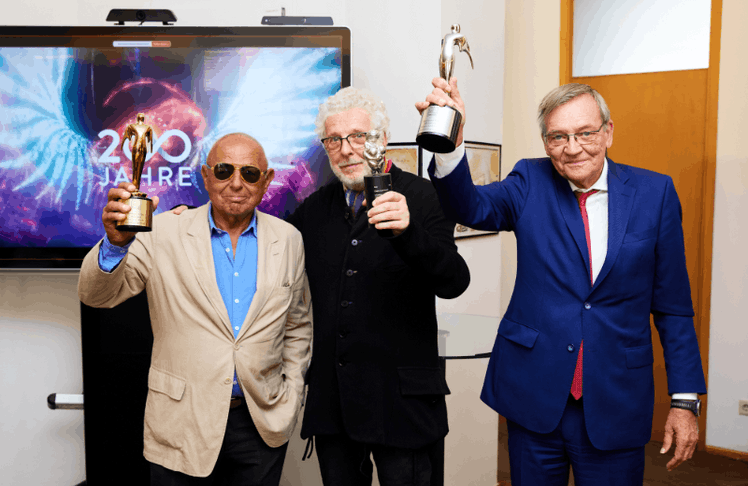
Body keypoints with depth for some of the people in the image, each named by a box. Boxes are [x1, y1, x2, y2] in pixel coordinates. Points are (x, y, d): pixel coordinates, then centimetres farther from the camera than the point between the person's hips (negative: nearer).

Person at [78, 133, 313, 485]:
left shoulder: (288, 240, 3)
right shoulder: (164, 234, -4)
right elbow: (97, 295, -9)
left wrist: (292, 396, 7)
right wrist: (116, 243, -28)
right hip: (183, 423, -2)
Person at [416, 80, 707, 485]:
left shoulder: (654, 192, -2)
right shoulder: (530, 183, -1)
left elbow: (673, 306, 2)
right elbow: (472, 207, -21)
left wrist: (685, 400, 0)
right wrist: (451, 144, -41)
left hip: (615, 406, 0)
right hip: (534, 397, 1)